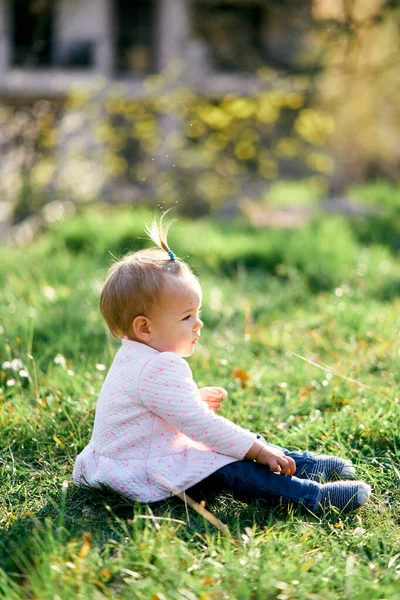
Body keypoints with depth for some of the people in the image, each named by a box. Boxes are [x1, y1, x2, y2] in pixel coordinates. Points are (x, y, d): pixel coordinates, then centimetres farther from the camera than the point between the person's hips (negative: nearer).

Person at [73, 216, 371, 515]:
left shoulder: (136, 357, 10)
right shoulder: (159, 370, -26)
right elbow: (199, 424, -27)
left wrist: (196, 399, 13)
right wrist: (257, 450, -23)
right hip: (139, 476, -12)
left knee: (240, 438, 11)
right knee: (224, 467, -26)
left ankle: (305, 464, 12)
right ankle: (312, 496, -32)